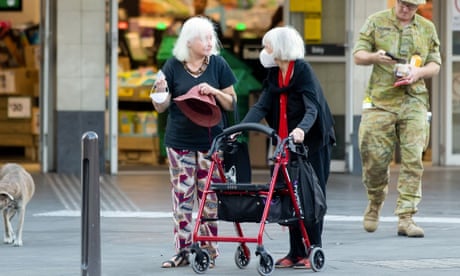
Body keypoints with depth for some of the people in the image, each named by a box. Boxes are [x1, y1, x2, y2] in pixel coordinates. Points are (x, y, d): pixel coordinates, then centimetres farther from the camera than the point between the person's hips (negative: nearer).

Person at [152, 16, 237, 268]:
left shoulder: (218, 65, 2)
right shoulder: (173, 66, 0)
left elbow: (231, 103, 6)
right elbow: (161, 107, 5)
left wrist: (215, 92, -13)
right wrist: (160, 92, -17)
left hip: (211, 139, 0)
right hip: (180, 140, 0)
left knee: (210, 197, 2)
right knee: (182, 196, 2)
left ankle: (209, 250, 9)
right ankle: (182, 251, 7)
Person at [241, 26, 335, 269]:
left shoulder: (303, 70, -14)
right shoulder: (273, 74, 6)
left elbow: (312, 108, -23)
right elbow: (261, 106, -2)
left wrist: (301, 129, -41)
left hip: (312, 141, -7)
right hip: (287, 141, 7)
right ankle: (296, 252, 8)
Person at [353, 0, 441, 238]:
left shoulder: (427, 28, 13)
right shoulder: (376, 22, 7)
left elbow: (435, 64, 15)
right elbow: (358, 55, 5)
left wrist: (418, 72, -7)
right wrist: (374, 57, -18)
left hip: (414, 101, 1)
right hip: (380, 100, -1)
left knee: (413, 160, -8)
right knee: (375, 157, -4)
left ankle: (405, 218, -6)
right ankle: (375, 204, 23)